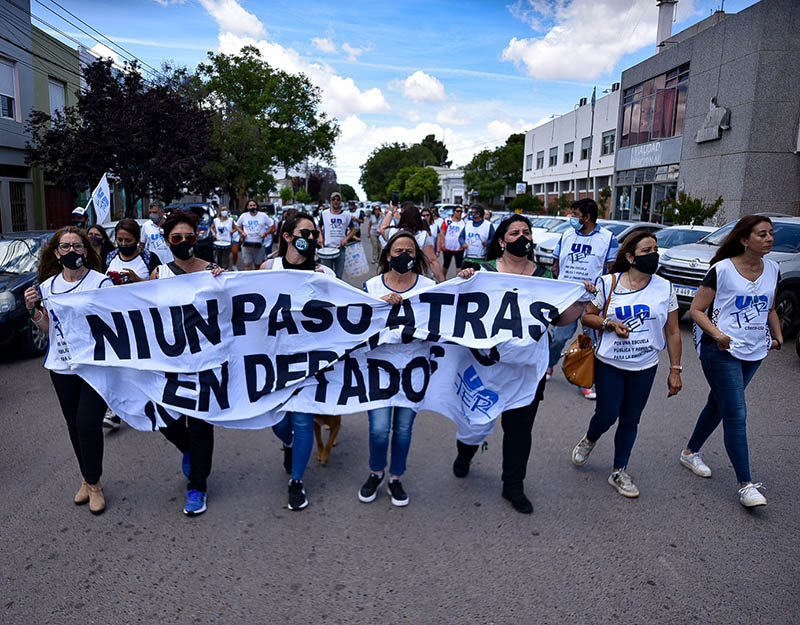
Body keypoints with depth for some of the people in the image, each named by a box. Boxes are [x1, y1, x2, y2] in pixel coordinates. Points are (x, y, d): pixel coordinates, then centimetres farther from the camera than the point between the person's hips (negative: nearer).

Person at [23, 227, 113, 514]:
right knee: (74, 425, 14)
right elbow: (49, 329, 12)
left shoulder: (101, 282, -7)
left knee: (88, 423, -9)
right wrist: (33, 310, -3)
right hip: (61, 366, 5)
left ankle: (93, 483, 12)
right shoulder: (47, 286, 7)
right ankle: (87, 479, 32)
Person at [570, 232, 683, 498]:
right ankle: (589, 440, 36)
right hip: (609, 363, -2)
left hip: (645, 367, 2)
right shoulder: (609, 283, -6)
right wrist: (609, 324, -18)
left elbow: (672, 332, 4)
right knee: (607, 415, 1)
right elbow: (587, 317, 1)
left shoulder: (665, 288, 0)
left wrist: (675, 370, 2)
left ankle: (619, 471, 26)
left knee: (630, 420, 9)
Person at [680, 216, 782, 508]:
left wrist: (777, 336, 5)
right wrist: (717, 334, -24)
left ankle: (691, 452, 36)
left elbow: (770, 310, 21)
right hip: (722, 352, -6)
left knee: (718, 405, 17)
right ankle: (746, 485, -2)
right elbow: (697, 310, -8)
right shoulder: (722, 270, -11)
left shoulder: (772, 269, 7)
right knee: (736, 415, -8)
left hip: (754, 352, 7)